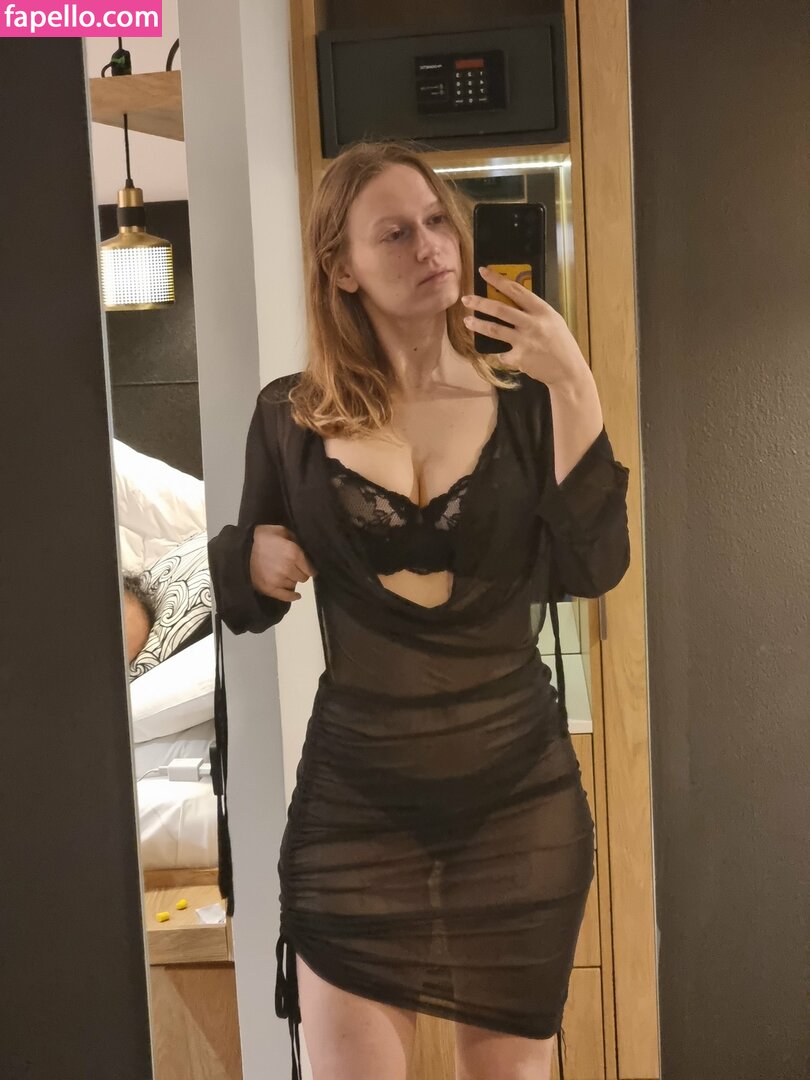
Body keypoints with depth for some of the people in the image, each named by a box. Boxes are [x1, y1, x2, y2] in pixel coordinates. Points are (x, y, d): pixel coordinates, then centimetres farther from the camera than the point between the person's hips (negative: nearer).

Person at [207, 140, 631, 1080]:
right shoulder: (290, 416, -1)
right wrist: (252, 556, -14)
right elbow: (246, 606, 8)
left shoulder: (523, 398, 0)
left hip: (518, 798, 1)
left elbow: (595, 568, -14)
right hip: (354, 799, -1)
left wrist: (574, 389, -18)